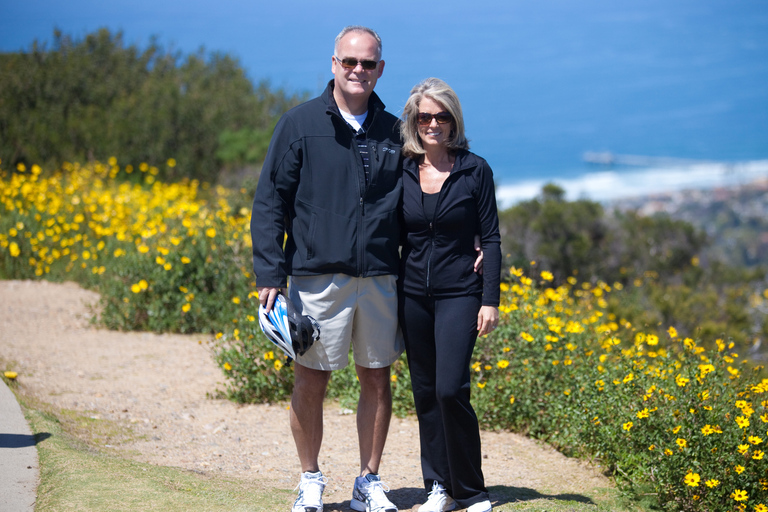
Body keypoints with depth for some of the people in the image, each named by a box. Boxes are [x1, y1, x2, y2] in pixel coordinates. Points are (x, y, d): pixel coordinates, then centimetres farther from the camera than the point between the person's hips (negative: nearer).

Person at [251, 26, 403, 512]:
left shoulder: (393, 132, 9)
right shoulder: (301, 124, 0)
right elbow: (270, 203, -1)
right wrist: (270, 274, -8)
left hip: (380, 280, 3)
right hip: (317, 278, -3)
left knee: (377, 380, 7)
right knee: (311, 382, 3)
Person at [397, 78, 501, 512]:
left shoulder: (475, 170, -3)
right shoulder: (401, 172, 4)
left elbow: (491, 239, -2)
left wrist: (490, 301, -7)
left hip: (459, 293, -3)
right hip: (412, 294, 4)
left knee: (450, 390, -13)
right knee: (425, 393, 7)